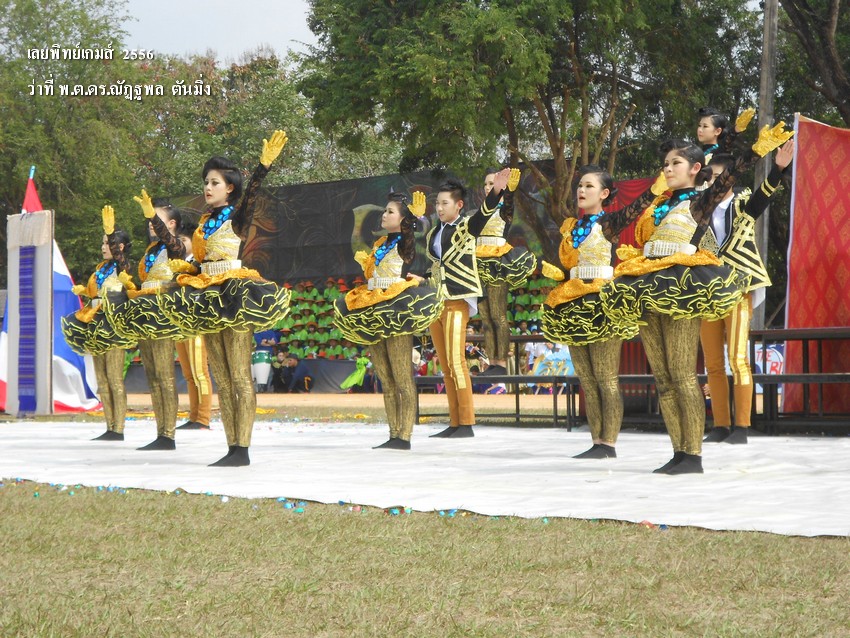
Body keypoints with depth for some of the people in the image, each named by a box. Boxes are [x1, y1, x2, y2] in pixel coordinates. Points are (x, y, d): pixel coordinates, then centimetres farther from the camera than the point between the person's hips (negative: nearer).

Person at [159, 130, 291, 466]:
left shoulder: (237, 217, -3)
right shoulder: (206, 222, 16)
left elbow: (251, 191, -23)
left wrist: (265, 163, -36)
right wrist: (185, 268, 1)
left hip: (234, 295, -8)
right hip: (208, 298, 8)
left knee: (239, 376, -9)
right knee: (221, 379, 7)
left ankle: (242, 449, -11)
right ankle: (231, 447, 9)